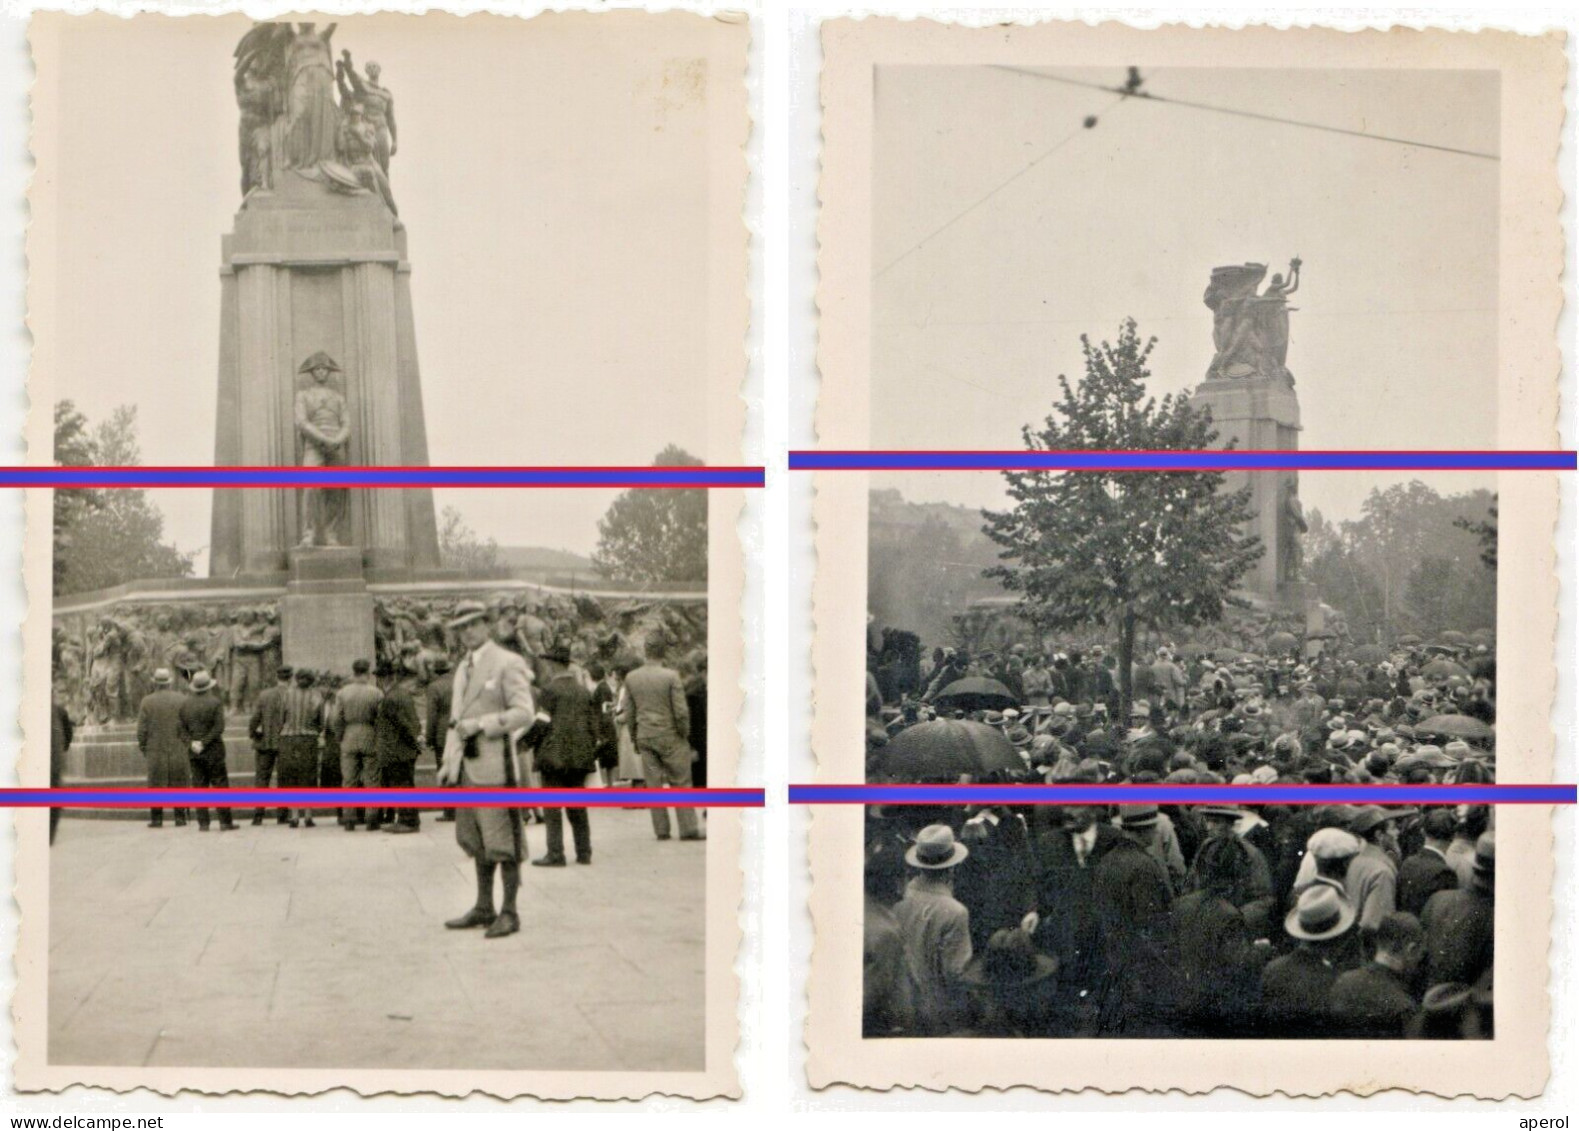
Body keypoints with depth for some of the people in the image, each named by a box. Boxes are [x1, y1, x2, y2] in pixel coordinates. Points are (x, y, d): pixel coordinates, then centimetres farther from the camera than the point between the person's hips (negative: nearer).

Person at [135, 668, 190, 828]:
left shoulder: (147, 701, -2)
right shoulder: (182, 700, -2)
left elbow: (142, 729, -2)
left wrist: (142, 746, 9)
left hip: (156, 750, 0)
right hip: (179, 748, 0)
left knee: (156, 784, 6)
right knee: (179, 784, 6)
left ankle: (156, 818, 3)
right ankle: (180, 817, 3)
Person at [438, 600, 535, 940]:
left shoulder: (508, 664, -6)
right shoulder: (463, 669, 18)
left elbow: (523, 713, -12)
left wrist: (480, 725, -17)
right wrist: (449, 761, 15)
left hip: (495, 765, -8)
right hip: (466, 766, 8)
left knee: (502, 842, -4)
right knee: (476, 841, 13)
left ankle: (509, 912, 1)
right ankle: (484, 908, 21)